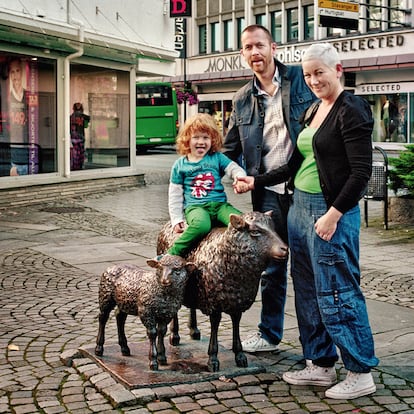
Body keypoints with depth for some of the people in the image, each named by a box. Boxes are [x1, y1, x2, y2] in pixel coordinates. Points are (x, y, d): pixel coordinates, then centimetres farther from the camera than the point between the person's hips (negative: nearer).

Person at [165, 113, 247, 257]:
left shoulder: (217, 158, 14)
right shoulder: (180, 165, 11)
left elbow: (235, 169, 6)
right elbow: (175, 195, 12)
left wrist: (240, 178, -20)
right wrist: (176, 219, 4)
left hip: (219, 204, 2)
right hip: (195, 207, -2)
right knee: (201, 225, -39)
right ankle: (172, 255, -28)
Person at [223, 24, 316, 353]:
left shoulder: (301, 79, 0)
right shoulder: (242, 100, 11)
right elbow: (230, 150, 17)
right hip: (267, 193, 4)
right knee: (271, 267, 13)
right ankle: (269, 334, 26)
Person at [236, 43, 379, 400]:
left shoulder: (351, 111, -11)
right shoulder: (313, 112, 15)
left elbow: (362, 171, -16)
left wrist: (334, 213, -20)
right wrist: (256, 181, 17)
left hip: (332, 212, -9)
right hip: (301, 207, 9)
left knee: (337, 293, -5)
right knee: (307, 290, 13)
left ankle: (361, 373, 7)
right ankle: (321, 365, 24)